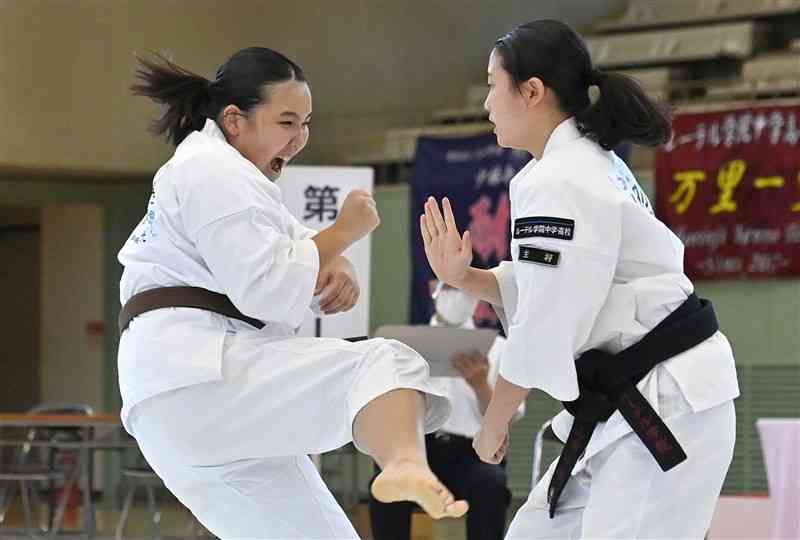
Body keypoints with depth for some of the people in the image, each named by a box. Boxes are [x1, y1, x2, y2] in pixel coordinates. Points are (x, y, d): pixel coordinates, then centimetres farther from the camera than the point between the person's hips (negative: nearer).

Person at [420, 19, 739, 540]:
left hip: (666, 408, -11)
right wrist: (461, 276, 2)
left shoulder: (559, 183, -18)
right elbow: (540, 292, 17)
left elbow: (544, 330, -18)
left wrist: (494, 424, -4)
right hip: (627, 406, 11)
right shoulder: (588, 165, 13)